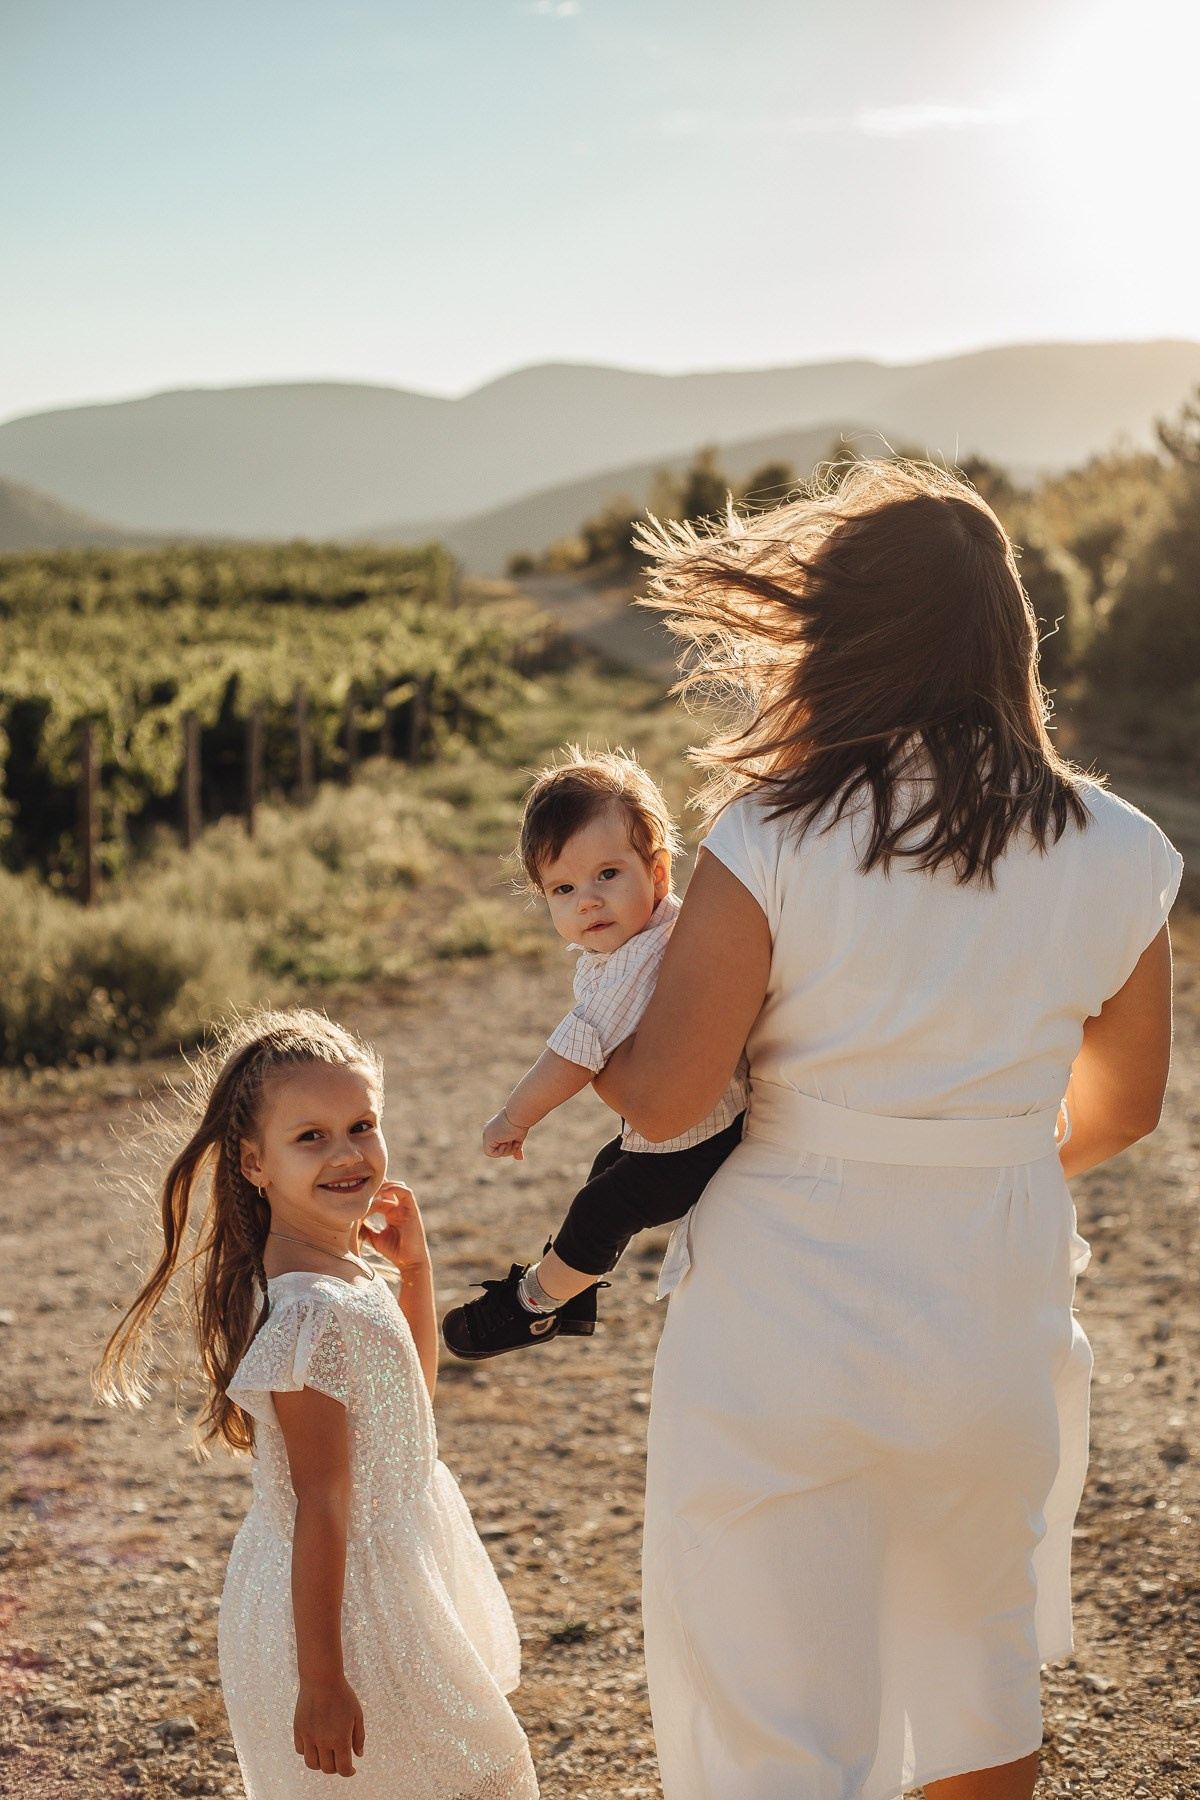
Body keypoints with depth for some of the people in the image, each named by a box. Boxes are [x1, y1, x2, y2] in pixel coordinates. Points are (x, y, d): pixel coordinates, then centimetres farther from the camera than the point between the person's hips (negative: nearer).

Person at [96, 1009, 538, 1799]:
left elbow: (409, 1391, 19)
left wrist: (415, 1265, 8)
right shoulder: (316, 1313, -27)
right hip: (346, 1604, -9)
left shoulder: (341, 1271, 1)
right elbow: (321, 1504, -26)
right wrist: (320, 1681, -22)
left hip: (384, 1575, 9)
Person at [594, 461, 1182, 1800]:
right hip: (1001, 1324, 4)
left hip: (789, 1326, -4)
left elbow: (662, 1100, -15)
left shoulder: (771, 845, -16)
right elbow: (1122, 1108, 8)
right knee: (978, 1663, 28)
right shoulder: (1116, 858, -4)